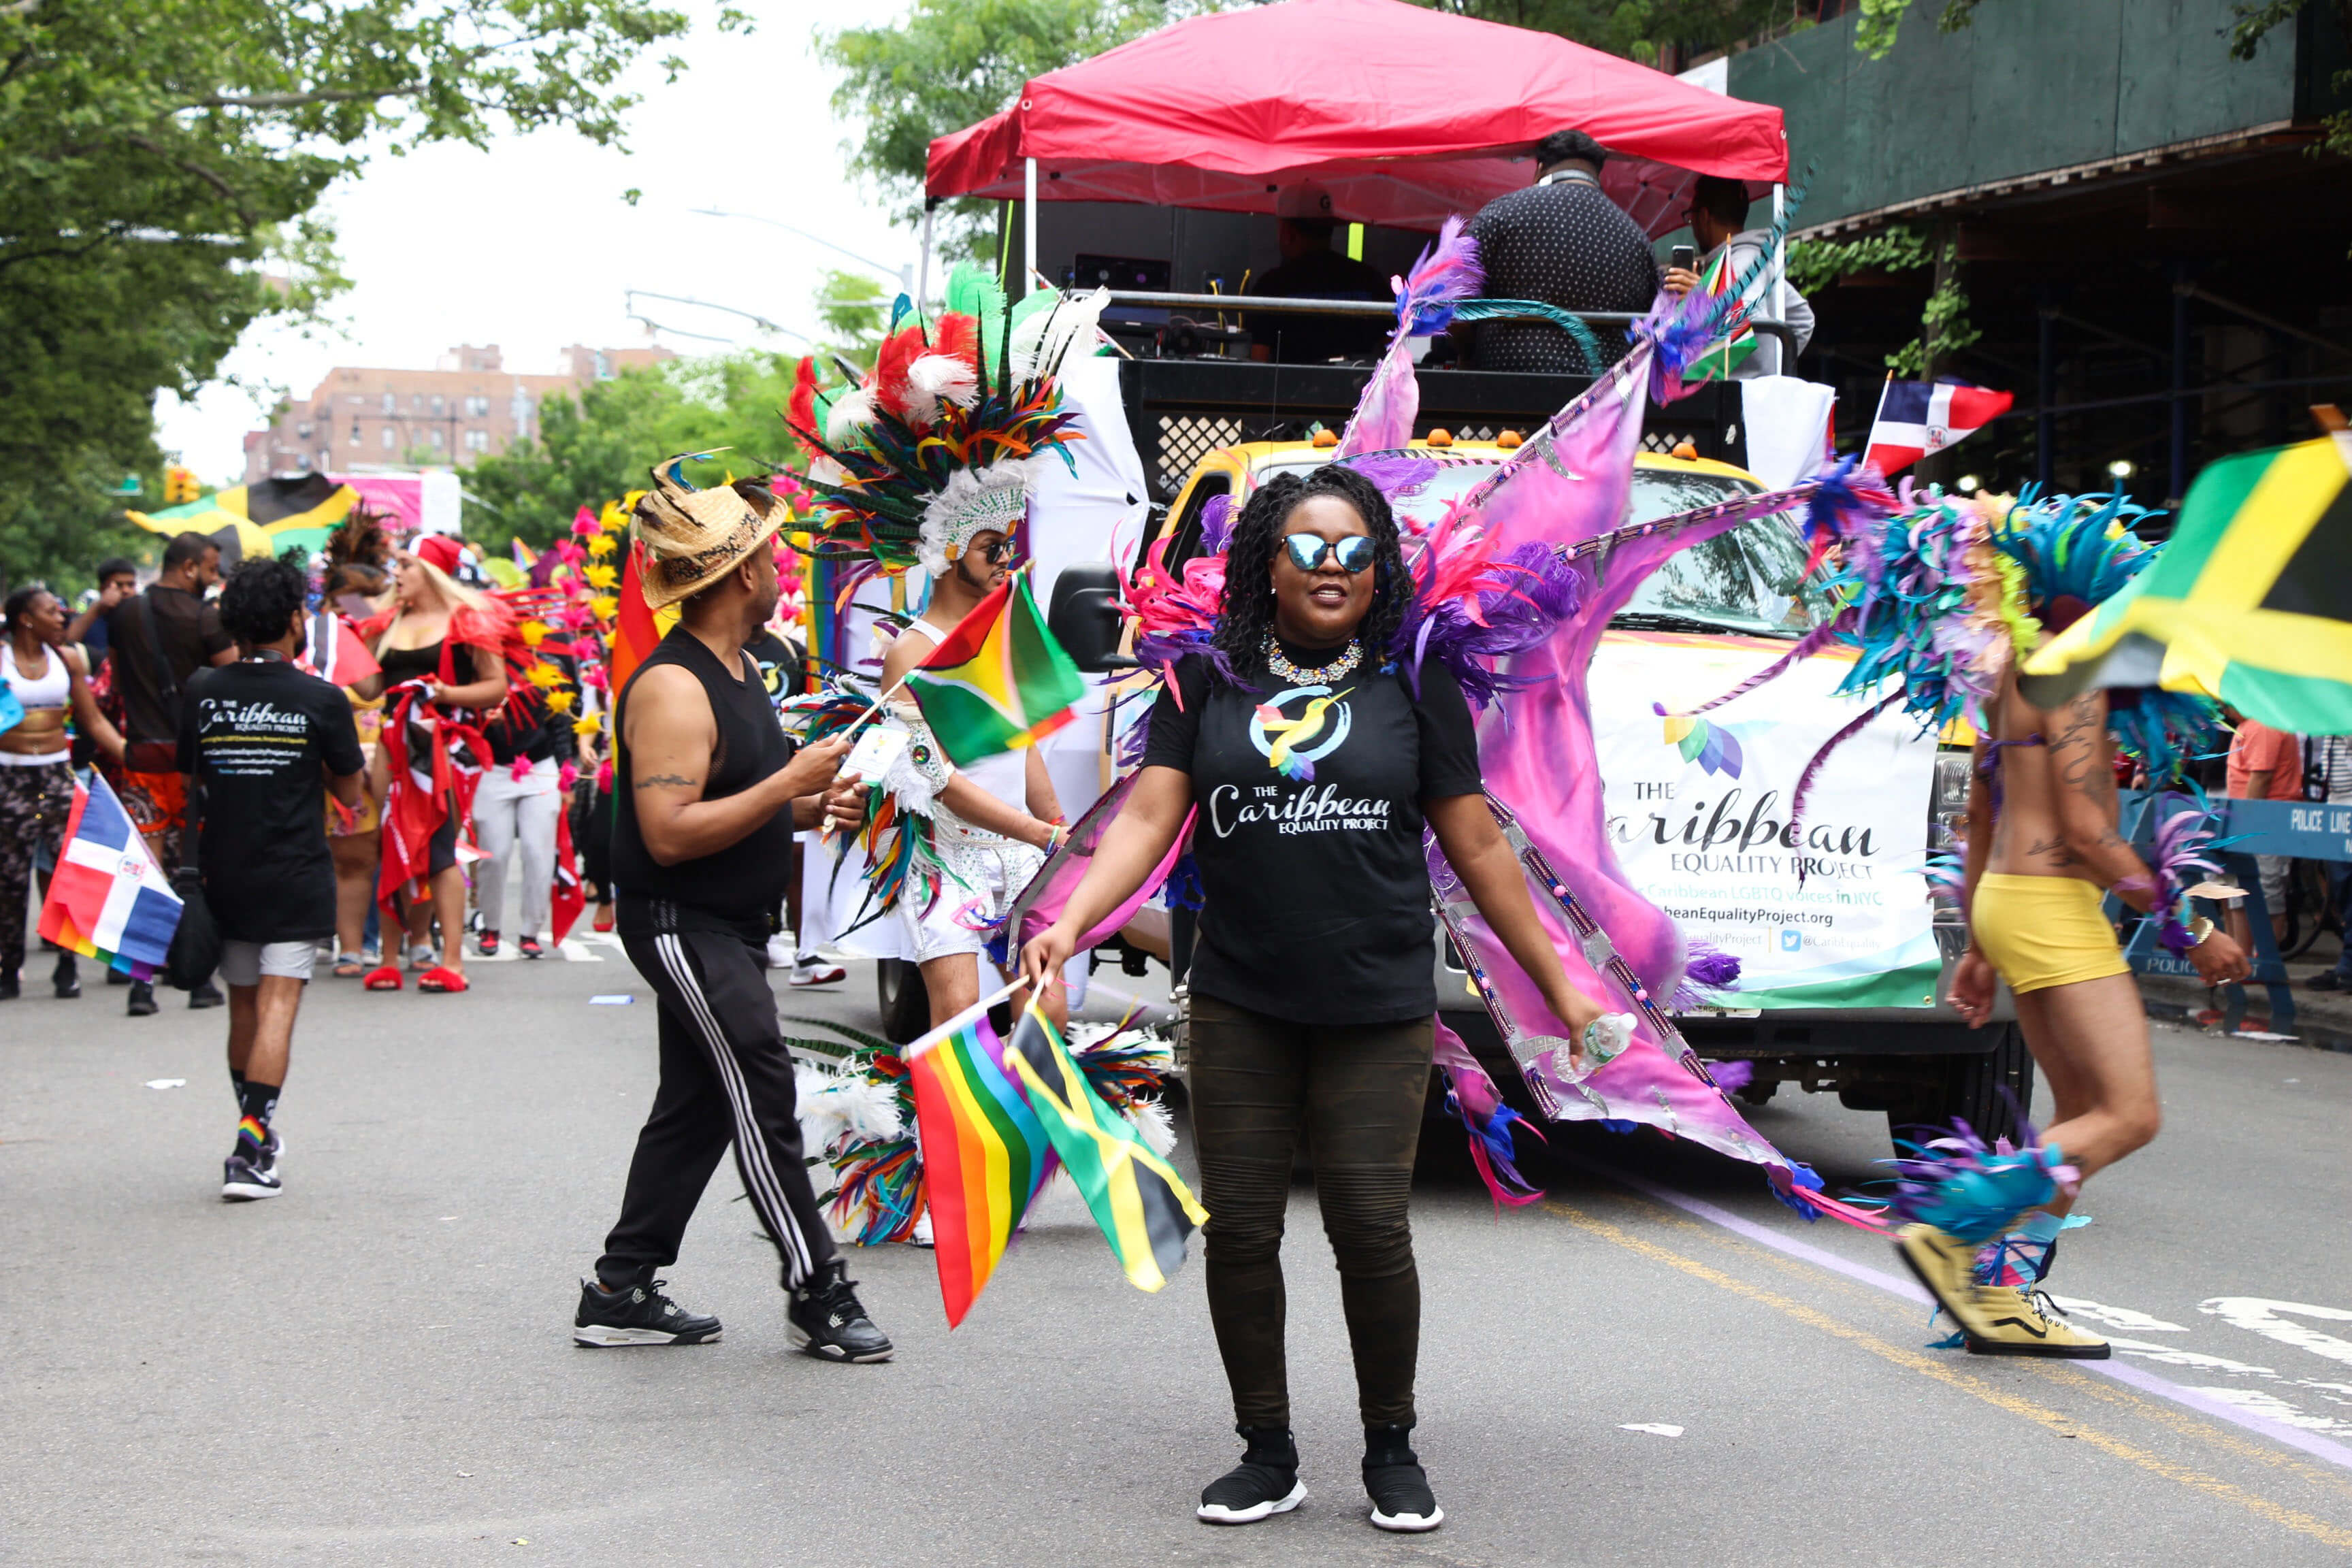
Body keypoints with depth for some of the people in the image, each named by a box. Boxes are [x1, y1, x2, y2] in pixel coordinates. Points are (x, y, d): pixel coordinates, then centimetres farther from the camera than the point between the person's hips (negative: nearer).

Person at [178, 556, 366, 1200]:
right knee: (277, 1006, -6)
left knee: (243, 1005, 17)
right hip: (295, 876, -4)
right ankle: (251, 1150, -16)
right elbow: (350, 792, 2)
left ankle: (257, 1130, 30)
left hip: (224, 874, 4)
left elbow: (192, 778, 11)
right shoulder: (320, 700, -8)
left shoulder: (202, 694, 0)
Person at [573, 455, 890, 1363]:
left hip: (730, 927, 11)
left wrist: (808, 810, 7)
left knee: (697, 1107, 13)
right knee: (763, 1098, -10)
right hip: (683, 927, -11)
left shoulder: (737, 671, 13)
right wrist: (789, 785, -25)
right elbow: (671, 833, -28)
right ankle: (818, 1294, -3)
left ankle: (620, 1293, 20)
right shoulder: (673, 688, -20)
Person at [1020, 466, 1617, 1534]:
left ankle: (1392, 1451, 14)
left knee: (1371, 1226, -5)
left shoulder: (1414, 688, 5)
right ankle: (1266, 1455, 19)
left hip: (1377, 1013, -1)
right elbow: (1146, 818, -1)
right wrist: (1069, 924, -17)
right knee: (1239, 1229, 4)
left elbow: (1478, 850, 8)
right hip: (1238, 1008, 2)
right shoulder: (1207, 685, 6)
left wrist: (1558, 983, 8)